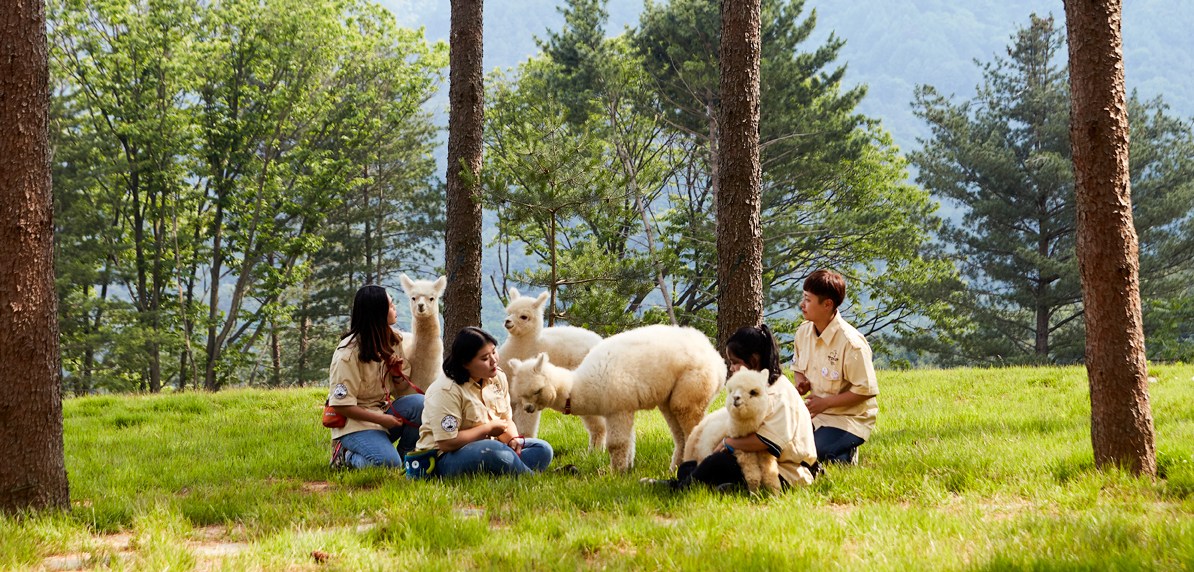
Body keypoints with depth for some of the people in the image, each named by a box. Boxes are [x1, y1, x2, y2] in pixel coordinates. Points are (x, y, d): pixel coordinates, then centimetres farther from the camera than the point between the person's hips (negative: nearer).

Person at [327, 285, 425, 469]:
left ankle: (405, 459, -5)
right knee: (388, 463, -30)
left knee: (419, 403, -22)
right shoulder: (349, 353, -16)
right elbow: (341, 406, -15)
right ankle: (345, 456, -2)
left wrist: (398, 375, -11)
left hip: (383, 411, 7)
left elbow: (402, 391, 12)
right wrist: (381, 419, -20)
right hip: (355, 423, -7)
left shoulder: (393, 341, 6)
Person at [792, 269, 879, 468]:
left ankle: (847, 452, 4)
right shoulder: (803, 332, 1)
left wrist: (824, 402, -20)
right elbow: (798, 366, 20)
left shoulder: (851, 343, -23)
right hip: (815, 412, 7)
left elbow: (866, 390, -21)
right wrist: (800, 381, -5)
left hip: (848, 418, -7)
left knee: (814, 454, -28)